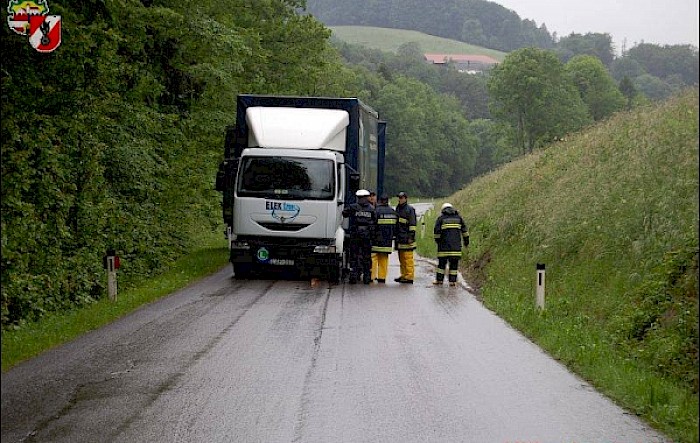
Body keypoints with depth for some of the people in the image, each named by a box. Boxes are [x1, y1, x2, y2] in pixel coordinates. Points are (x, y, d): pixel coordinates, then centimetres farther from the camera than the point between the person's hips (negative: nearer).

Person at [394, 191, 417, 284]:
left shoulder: (410, 209, -7)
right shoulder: (398, 209, 19)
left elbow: (412, 224, -11)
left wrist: (411, 236, -16)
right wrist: (395, 235, 26)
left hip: (407, 238, -9)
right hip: (399, 238, 9)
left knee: (408, 258, -9)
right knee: (401, 259, 12)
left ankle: (409, 277, -9)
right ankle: (403, 275, 18)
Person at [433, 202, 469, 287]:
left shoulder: (441, 218, 3)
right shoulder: (458, 217, 12)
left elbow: (436, 231, -2)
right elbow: (464, 230, 12)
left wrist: (437, 240, 13)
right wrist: (466, 241, 18)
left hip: (444, 245, -2)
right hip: (456, 245, 2)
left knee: (442, 262, 6)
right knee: (454, 263, 3)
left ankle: (439, 279, 7)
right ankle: (452, 281, -1)